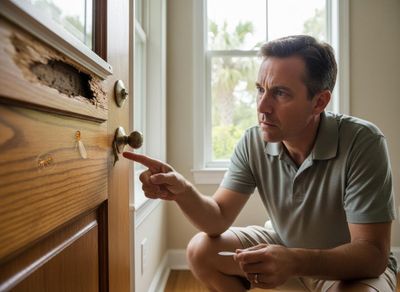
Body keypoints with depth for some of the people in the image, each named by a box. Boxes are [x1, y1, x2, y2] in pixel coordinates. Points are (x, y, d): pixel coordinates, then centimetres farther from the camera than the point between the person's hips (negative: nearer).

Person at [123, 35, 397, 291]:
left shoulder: (362, 143, -27)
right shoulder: (252, 143, -14)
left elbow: (373, 255, -26)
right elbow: (219, 219, -13)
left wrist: (294, 262, -43)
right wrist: (183, 192, -34)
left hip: (357, 266, -2)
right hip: (285, 248, 3)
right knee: (201, 250, -10)